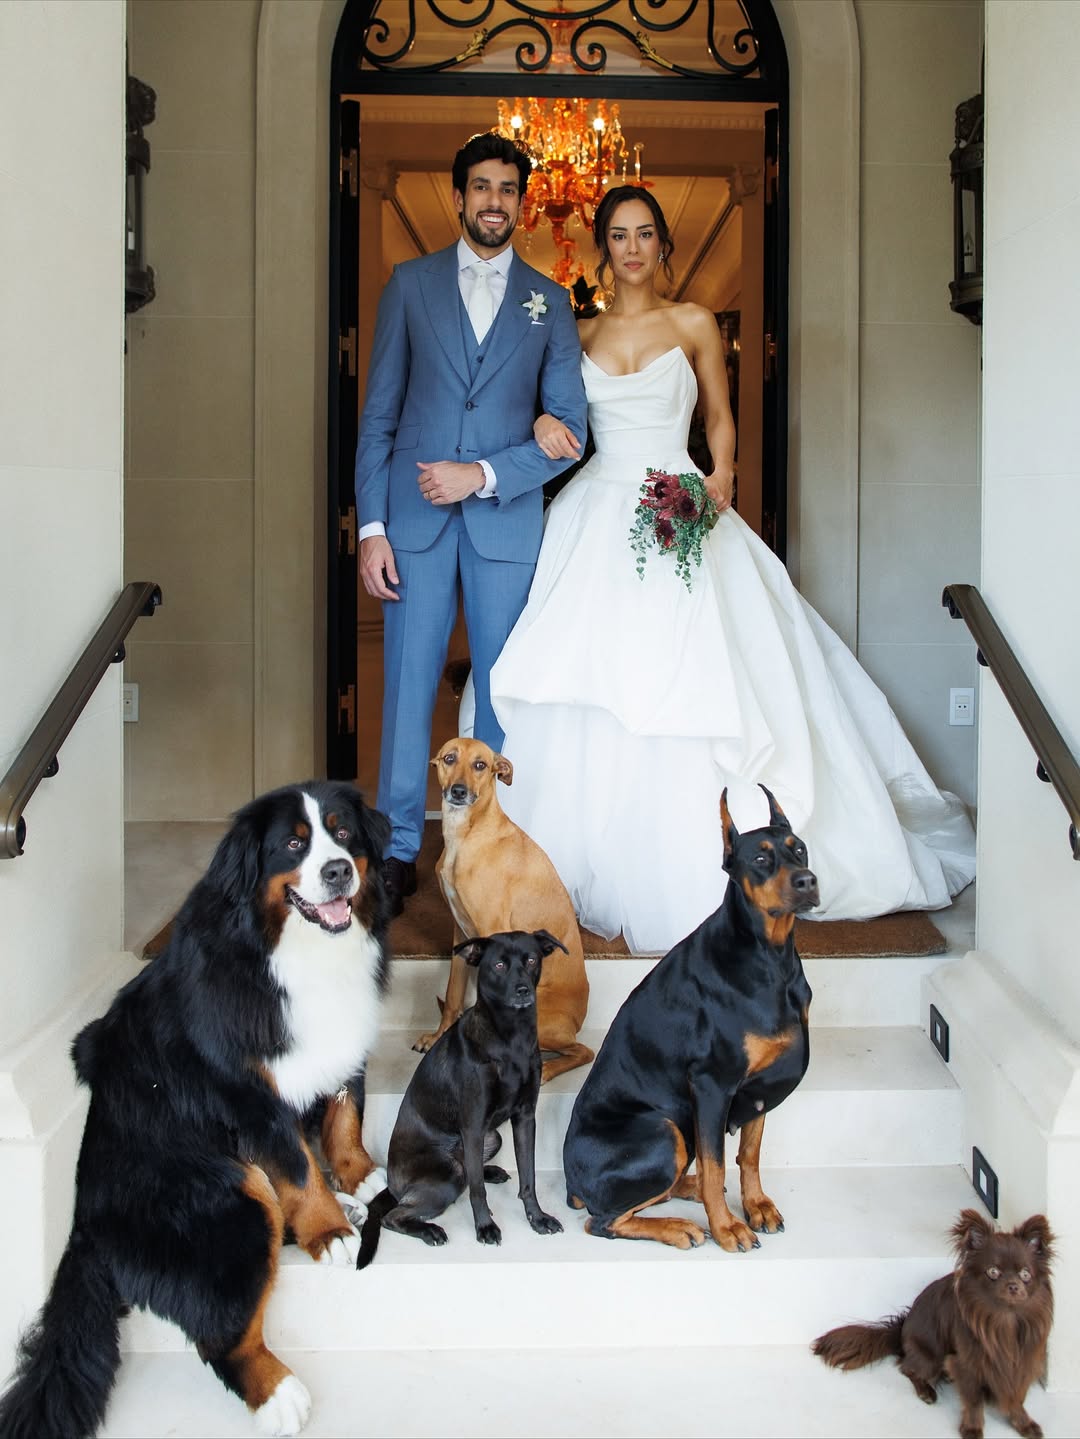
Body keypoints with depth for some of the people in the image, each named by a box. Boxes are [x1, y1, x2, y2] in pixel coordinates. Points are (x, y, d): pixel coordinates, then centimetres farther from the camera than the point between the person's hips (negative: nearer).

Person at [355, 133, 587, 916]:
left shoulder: (548, 300, 9)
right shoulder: (410, 283, 8)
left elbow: (568, 427, 4)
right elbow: (379, 412, 4)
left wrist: (483, 475, -10)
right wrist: (371, 527, -3)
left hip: (506, 520, 0)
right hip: (415, 516, 0)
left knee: (503, 689, 5)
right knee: (409, 685, 1)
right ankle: (399, 848, 10)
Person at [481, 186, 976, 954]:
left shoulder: (694, 324, 7)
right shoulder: (582, 334, 13)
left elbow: (720, 418, 12)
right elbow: (560, 412, 19)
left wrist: (721, 475, -7)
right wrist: (543, 422, -4)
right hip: (596, 516, 2)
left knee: (681, 684, -11)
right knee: (588, 688, -6)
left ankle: (684, 875, -4)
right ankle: (592, 860, 5)